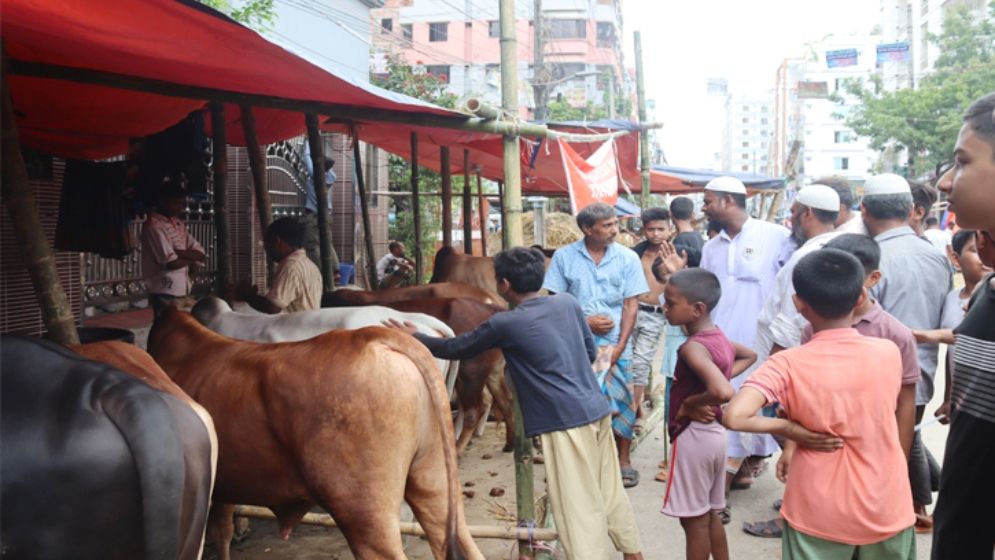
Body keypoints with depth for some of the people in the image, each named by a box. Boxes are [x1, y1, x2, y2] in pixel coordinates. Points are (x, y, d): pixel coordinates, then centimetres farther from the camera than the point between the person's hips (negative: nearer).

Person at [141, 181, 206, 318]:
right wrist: (191, 258, -1)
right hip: (165, 293, -8)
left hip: (183, 290, 8)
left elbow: (201, 254, 6)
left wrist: (179, 253, -12)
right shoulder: (153, 225, -12)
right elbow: (170, 262, -20)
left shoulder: (179, 224, 14)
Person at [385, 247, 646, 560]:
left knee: (579, 507, 0)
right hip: (597, 410, 7)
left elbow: (457, 349, 3)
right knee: (610, 490, 21)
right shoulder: (568, 303, 6)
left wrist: (413, 338, 17)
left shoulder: (506, 324, -10)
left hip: (567, 422, -7)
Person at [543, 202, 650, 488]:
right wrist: (585, 321, -11)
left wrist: (620, 346, -7)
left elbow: (631, 305, 0)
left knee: (620, 400, 5)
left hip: (615, 345, 1)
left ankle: (623, 461, 20)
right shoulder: (564, 257, -2)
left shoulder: (627, 258, 0)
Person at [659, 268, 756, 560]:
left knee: (694, 520, 5)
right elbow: (750, 355, 24)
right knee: (710, 516, 21)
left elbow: (722, 392, -38)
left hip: (693, 436, -9)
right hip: (712, 432, 9)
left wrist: (689, 403, -21)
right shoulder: (717, 336, 4)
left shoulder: (693, 347, -23)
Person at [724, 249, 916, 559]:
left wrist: (791, 429, -15)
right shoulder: (889, 352, -9)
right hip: (886, 511, 3)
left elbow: (734, 417, -32)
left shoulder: (788, 365, -19)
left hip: (819, 516, -2)